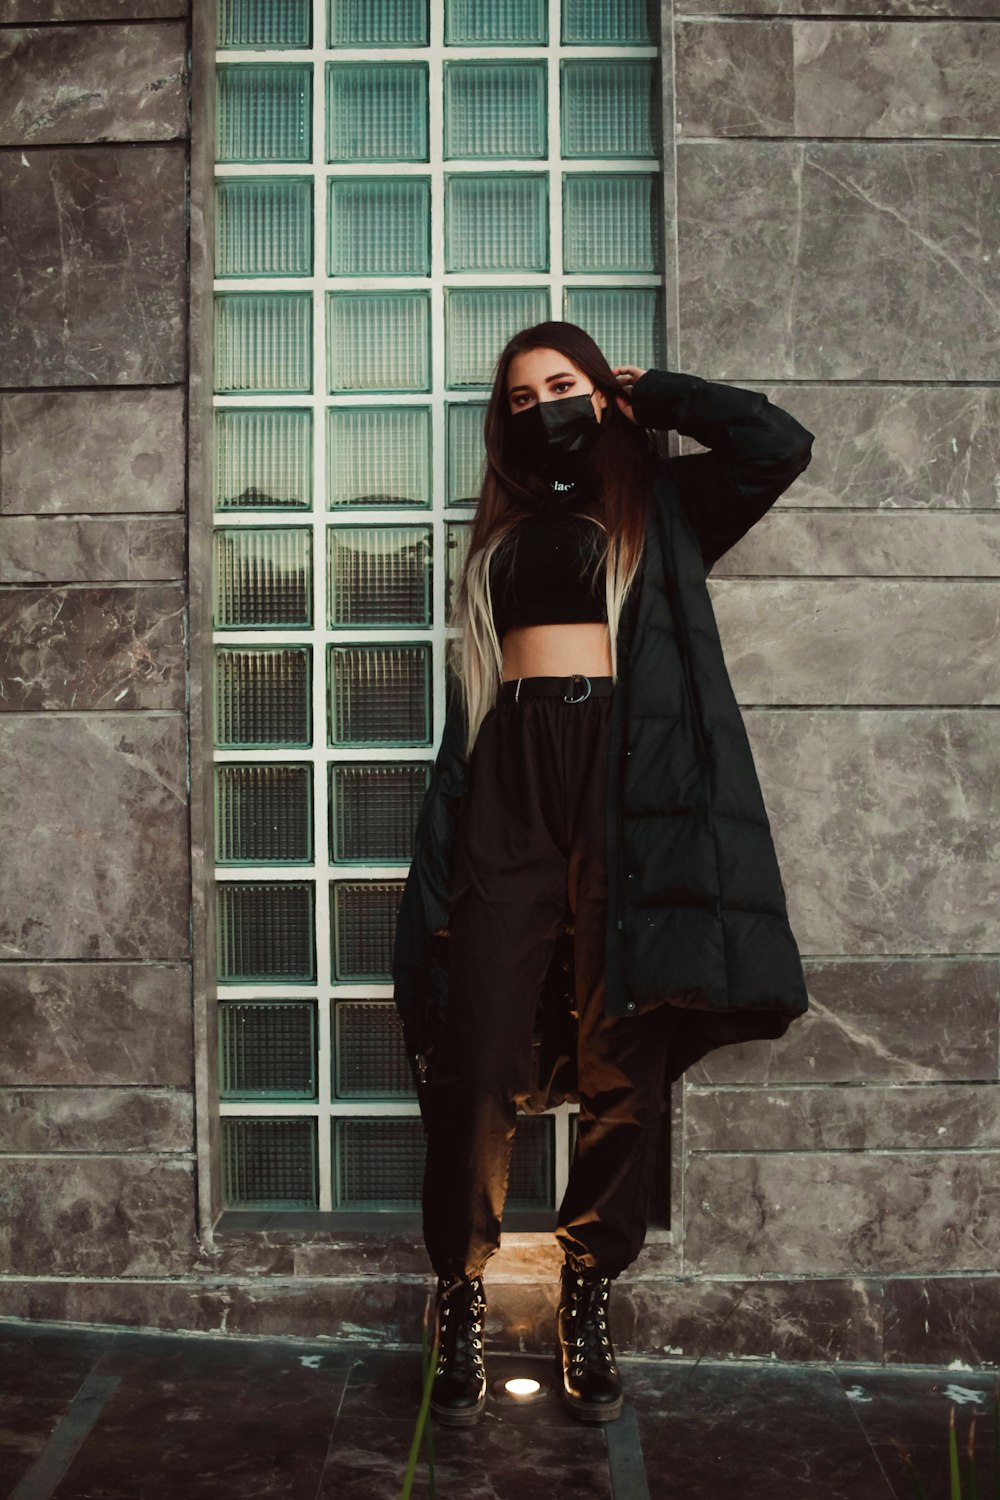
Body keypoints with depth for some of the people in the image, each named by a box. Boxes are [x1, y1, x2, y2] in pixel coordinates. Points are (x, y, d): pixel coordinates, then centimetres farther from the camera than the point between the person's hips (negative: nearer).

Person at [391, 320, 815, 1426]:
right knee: (478, 1055, -5)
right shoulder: (499, 535, 24)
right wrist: (443, 860, 9)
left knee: (627, 1060, -1)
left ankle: (587, 1298, 15)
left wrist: (648, 393, 13)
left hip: (628, 775, -1)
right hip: (512, 781, 2)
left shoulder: (660, 508, 17)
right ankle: (460, 1303, 10)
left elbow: (780, 443, -1)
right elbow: (469, 696, 18)